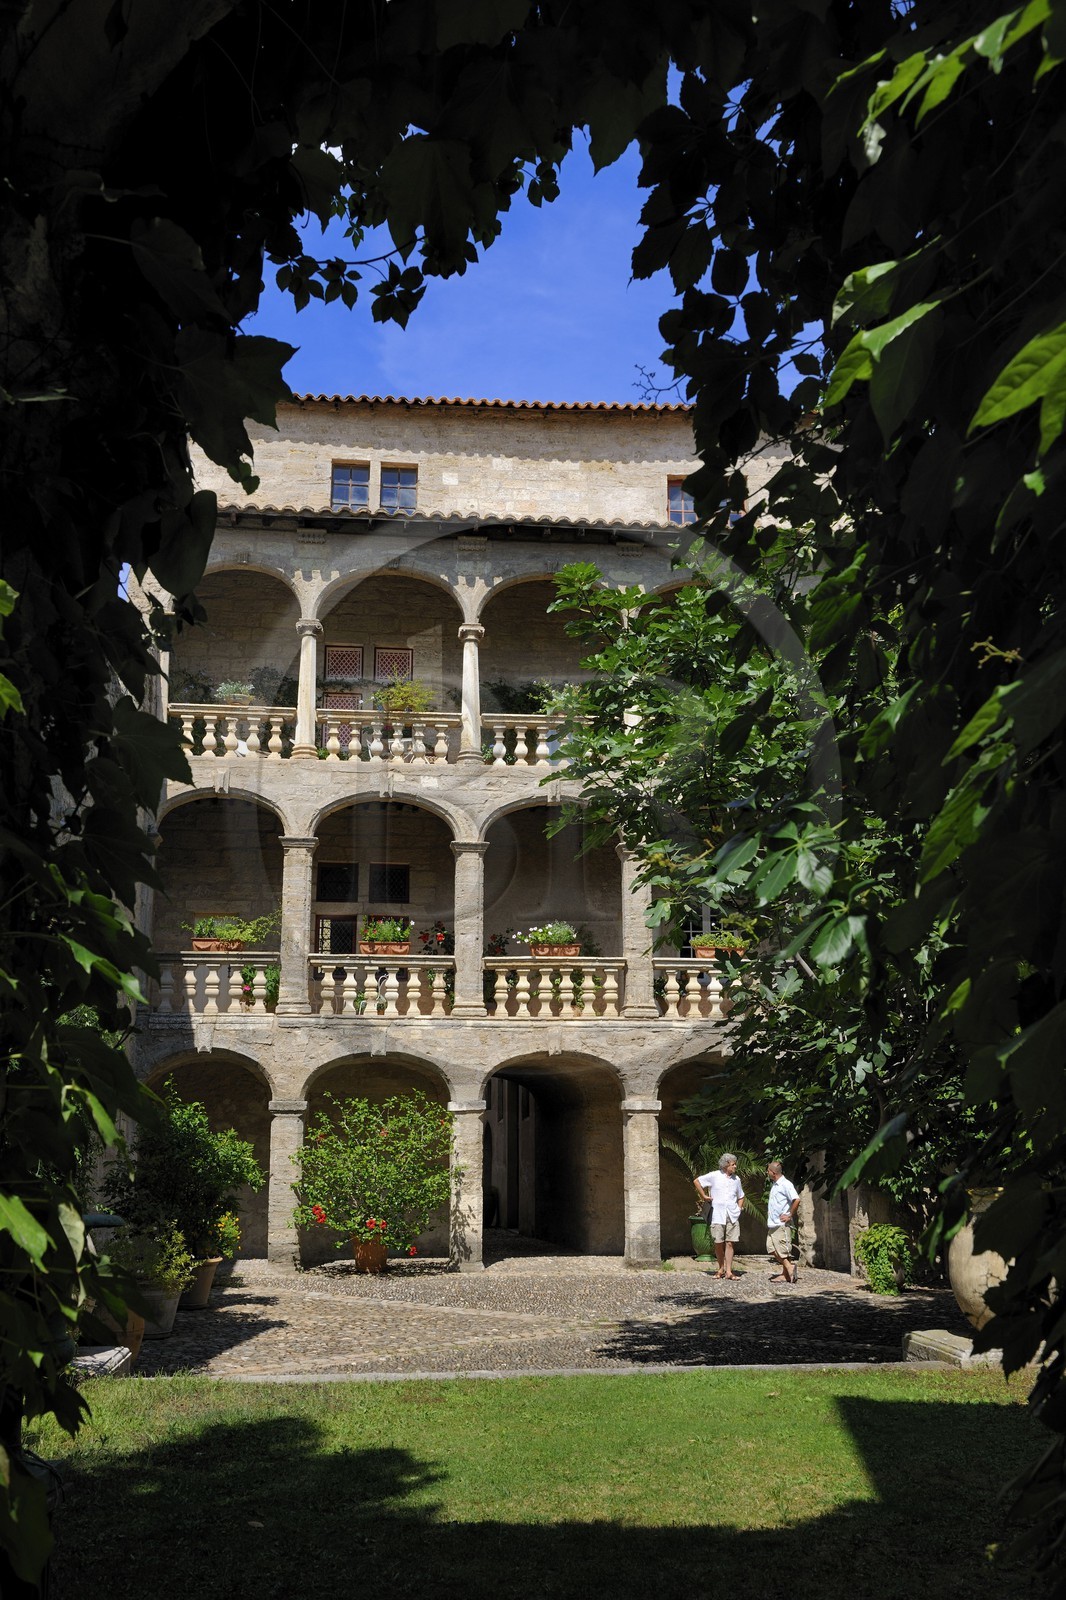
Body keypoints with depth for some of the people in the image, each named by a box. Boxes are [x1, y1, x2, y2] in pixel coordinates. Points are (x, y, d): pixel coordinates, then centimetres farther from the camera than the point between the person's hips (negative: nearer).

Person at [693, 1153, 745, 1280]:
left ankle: (728, 1271, -2)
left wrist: (739, 1208, 11)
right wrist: (704, 1196, 1)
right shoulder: (714, 1176, -1)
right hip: (717, 1215, -2)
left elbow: (740, 1196, 27)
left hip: (732, 1216, 2)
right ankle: (721, 1268, 18)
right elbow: (696, 1181, 4)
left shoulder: (736, 1179, 13)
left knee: (729, 1243, -3)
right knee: (718, 1243, 1)